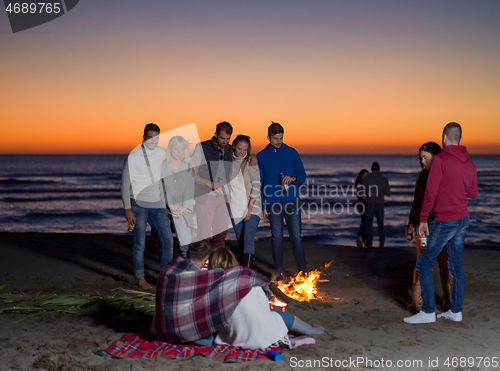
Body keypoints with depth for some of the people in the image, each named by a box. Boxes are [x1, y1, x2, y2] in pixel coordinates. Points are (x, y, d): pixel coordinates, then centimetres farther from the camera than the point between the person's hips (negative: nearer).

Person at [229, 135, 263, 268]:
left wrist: (250, 208, -14)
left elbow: (256, 187, -10)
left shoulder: (251, 163, -5)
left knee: (248, 239, -13)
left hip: (251, 208, -4)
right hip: (235, 209, 4)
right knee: (241, 241, 8)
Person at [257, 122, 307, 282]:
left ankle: (302, 270, 6)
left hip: (291, 201, 0)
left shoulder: (291, 152, 6)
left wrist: (293, 178, -14)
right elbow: (259, 183, 9)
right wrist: (263, 206, 4)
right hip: (273, 203, 0)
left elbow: (302, 175, 9)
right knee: (277, 237, 4)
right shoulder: (261, 156, 6)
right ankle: (278, 271, 13)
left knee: (296, 236, -2)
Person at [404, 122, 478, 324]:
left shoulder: (440, 159, -14)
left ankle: (428, 311, 1)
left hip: (444, 222, -7)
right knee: (456, 265, 13)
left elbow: (430, 192, -16)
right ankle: (456, 311, 18)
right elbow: (473, 194, 16)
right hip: (463, 219, 7)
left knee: (424, 263, 0)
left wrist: (423, 219, -11)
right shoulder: (470, 164, 7)